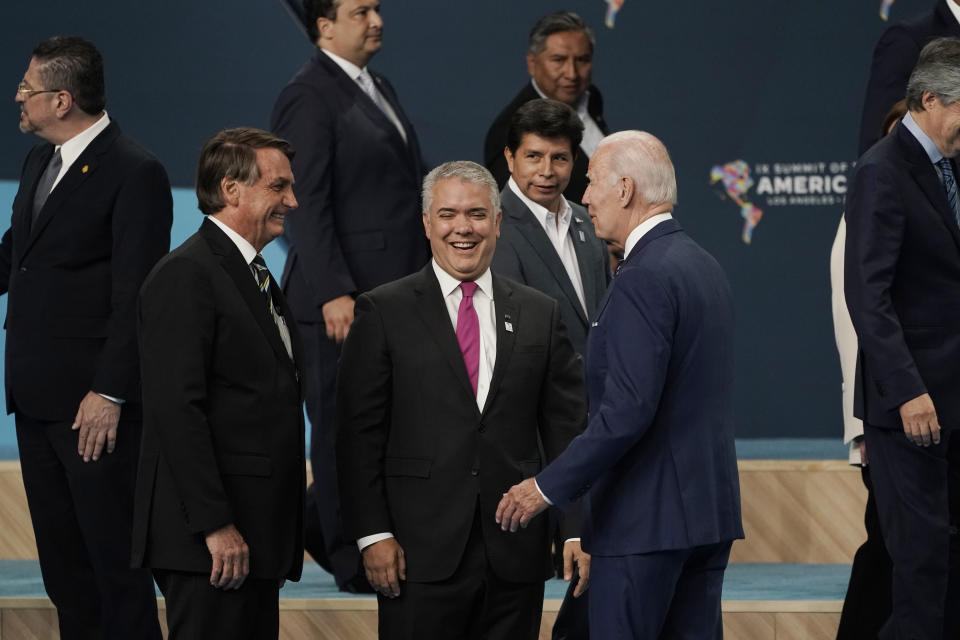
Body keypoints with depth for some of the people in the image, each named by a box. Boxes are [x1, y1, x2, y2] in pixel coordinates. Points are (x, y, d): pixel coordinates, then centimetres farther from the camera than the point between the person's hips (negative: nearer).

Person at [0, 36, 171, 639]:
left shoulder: (135, 173, -14)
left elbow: (136, 296, -17)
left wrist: (109, 393, -20)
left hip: (94, 404, -8)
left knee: (113, 552, -1)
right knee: (60, 553, 14)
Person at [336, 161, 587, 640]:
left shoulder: (540, 315, 11)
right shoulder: (384, 313, 3)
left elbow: (567, 431, 9)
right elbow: (358, 434, -1)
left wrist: (578, 530, 0)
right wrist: (373, 533, -9)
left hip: (516, 557, 3)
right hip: (420, 553, -2)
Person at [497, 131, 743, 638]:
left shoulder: (644, 279, -16)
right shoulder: (704, 266, 14)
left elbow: (627, 410, -24)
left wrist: (548, 487, -17)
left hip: (646, 519, -9)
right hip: (709, 507, 9)